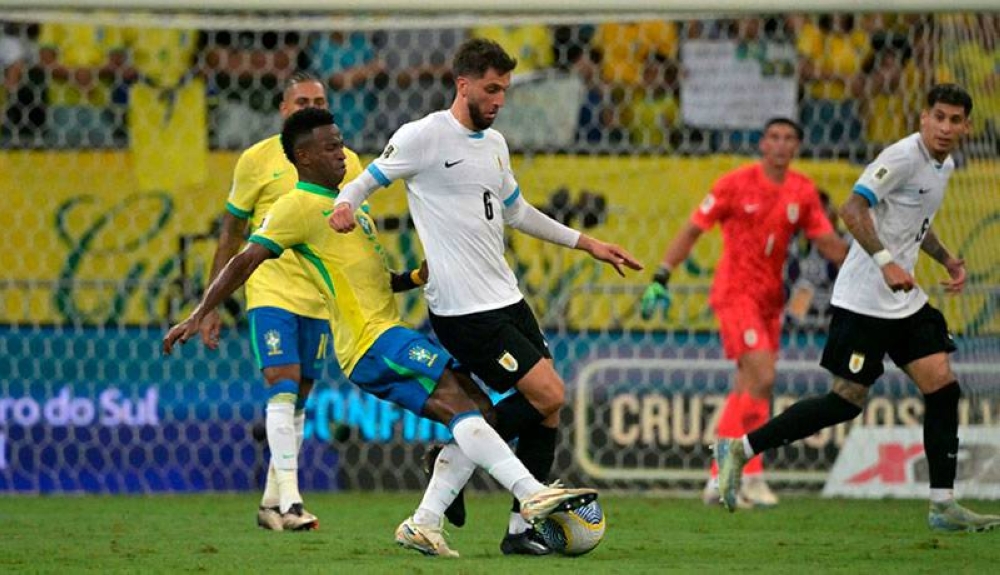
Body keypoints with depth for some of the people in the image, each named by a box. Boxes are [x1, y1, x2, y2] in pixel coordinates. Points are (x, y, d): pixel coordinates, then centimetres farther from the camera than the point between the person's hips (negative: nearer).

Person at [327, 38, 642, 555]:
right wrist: (344, 206, -26)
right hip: (463, 310, -8)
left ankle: (522, 529, 9)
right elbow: (367, 180, -2)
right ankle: (455, 463, 3)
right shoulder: (424, 136, -9)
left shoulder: (494, 143, 15)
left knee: (547, 408, 2)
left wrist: (586, 244, 28)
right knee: (547, 394, -15)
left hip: (505, 298, 8)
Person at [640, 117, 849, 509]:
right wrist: (662, 276, -8)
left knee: (748, 390, 7)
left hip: (770, 298, 6)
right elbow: (692, 230, -3)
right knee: (763, 377, -20)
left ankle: (720, 478, 15)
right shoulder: (736, 183, -8)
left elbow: (828, 243, 7)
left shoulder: (803, 191, 5)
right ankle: (751, 476, -14)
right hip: (735, 293, -6)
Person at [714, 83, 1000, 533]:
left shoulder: (944, 166, 13)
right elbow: (852, 210, -25)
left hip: (906, 301, 9)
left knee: (943, 387, -2)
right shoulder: (902, 157, -16)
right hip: (863, 303, -9)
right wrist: (886, 262, -35)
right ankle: (739, 450, 6)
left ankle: (943, 506, 0)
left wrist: (948, 261, 17)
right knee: (847, 401, -5)